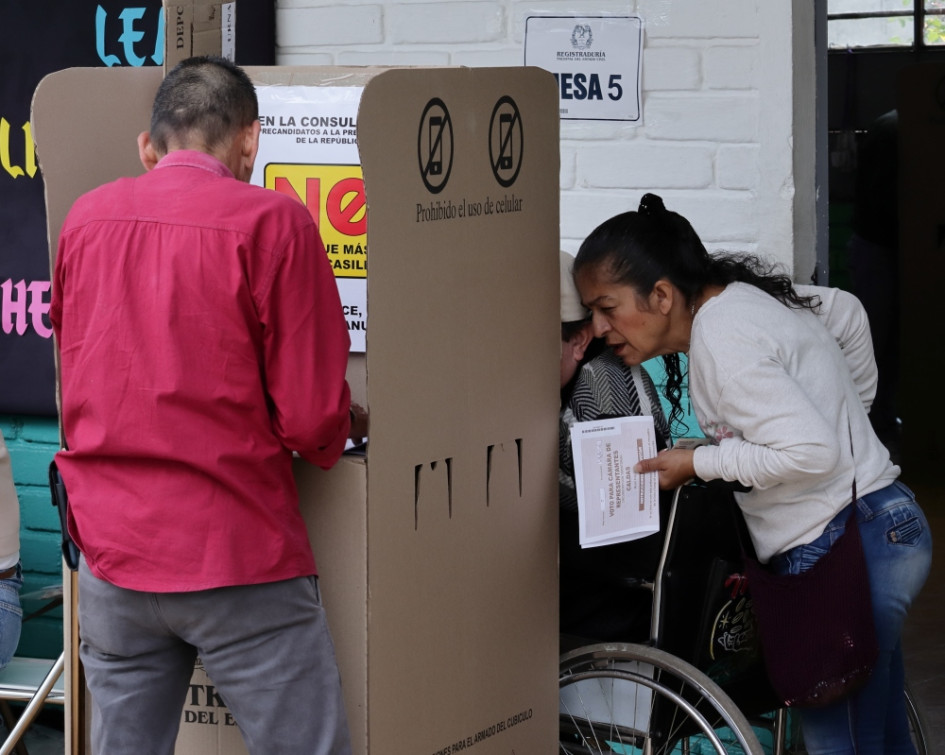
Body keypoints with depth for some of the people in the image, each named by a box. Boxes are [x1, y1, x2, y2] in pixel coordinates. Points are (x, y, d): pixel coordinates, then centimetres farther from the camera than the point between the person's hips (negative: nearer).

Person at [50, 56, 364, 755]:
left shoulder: (85, 218, 7)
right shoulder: (271, 222, -10)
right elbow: (312, 419, -12)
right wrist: (345, 428, 10)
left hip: (110, 558, 6)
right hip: (237, 554, -5)